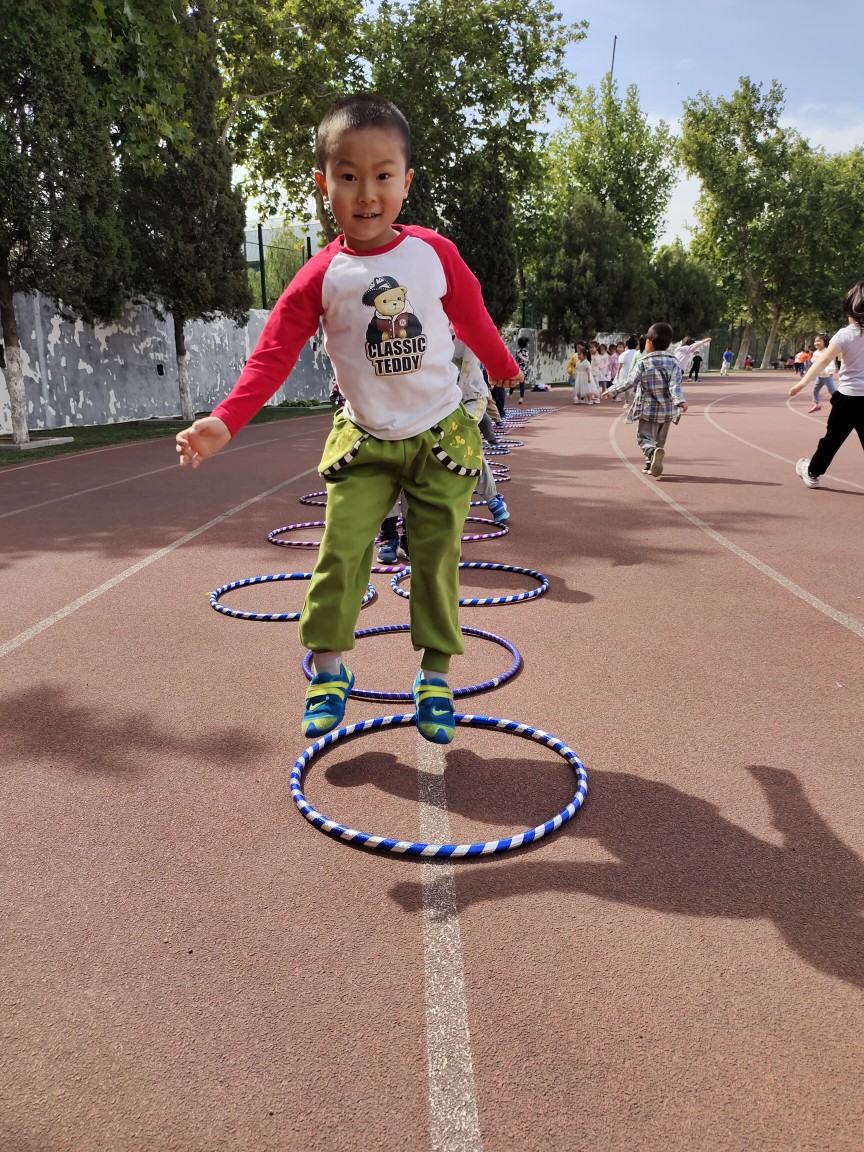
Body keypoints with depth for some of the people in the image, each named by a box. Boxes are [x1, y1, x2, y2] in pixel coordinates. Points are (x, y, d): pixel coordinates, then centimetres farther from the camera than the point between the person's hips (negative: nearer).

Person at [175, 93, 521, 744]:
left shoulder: (436, 253, -3)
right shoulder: (321, 278, -6)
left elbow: (473, 319, 13)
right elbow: (274, 355, -9)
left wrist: (505, 369, 28)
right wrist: (224, 423, -21)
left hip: (441, 436, 1)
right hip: (365, 443, 0)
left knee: (437, 557, 3)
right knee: (341, 552, -7)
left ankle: (436, 676, 17)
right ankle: (329, 667, 11)